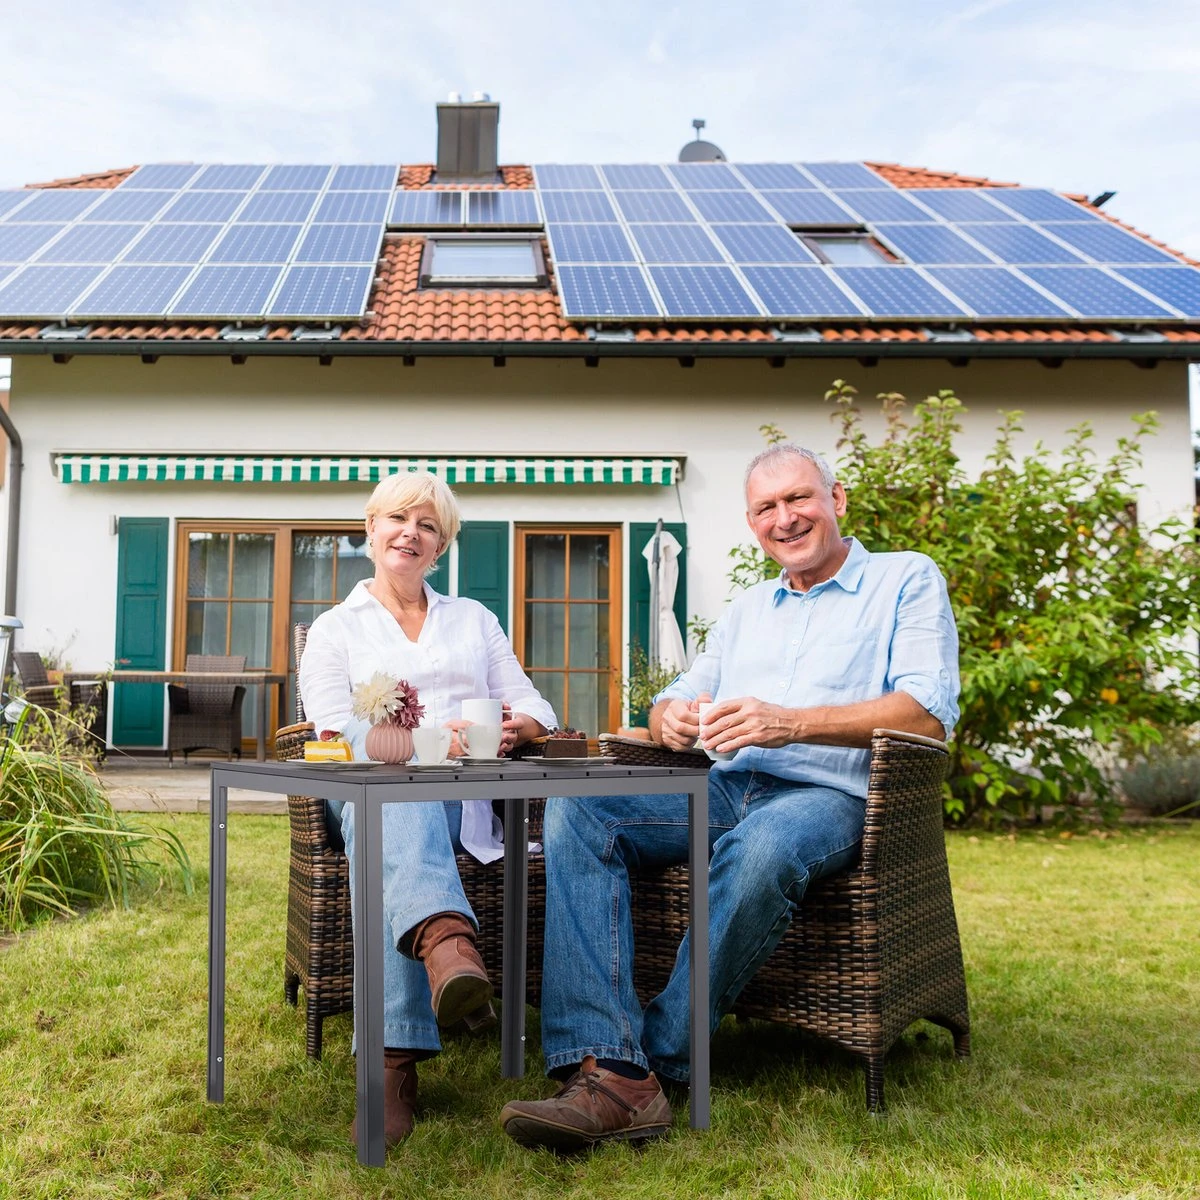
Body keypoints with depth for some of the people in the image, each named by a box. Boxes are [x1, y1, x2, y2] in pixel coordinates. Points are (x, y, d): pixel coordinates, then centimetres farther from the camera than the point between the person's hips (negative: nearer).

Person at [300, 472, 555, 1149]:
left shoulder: (475, 619, 29)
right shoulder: (335, 629, 21)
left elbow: (532, 706, 18)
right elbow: (334, 732, 3)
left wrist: (514, 727, -9)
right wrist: (435, 737, -15)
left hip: (463, 796, 1)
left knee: (392, 831, -39)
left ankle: (394, 1057, -56)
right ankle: (446, 936, -70)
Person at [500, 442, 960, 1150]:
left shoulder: (908, 580, 8)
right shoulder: (749, 608, 27)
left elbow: (929, 714, -8)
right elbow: (676, 701, 24)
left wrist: (789, 723, -21)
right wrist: (671, 719, -4)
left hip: (828, 795, -5)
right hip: (723, 789, 6)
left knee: (762, 846, -40)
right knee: (577, 810, -20)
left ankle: (663, 1061, -28)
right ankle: (611, 1072, -32)